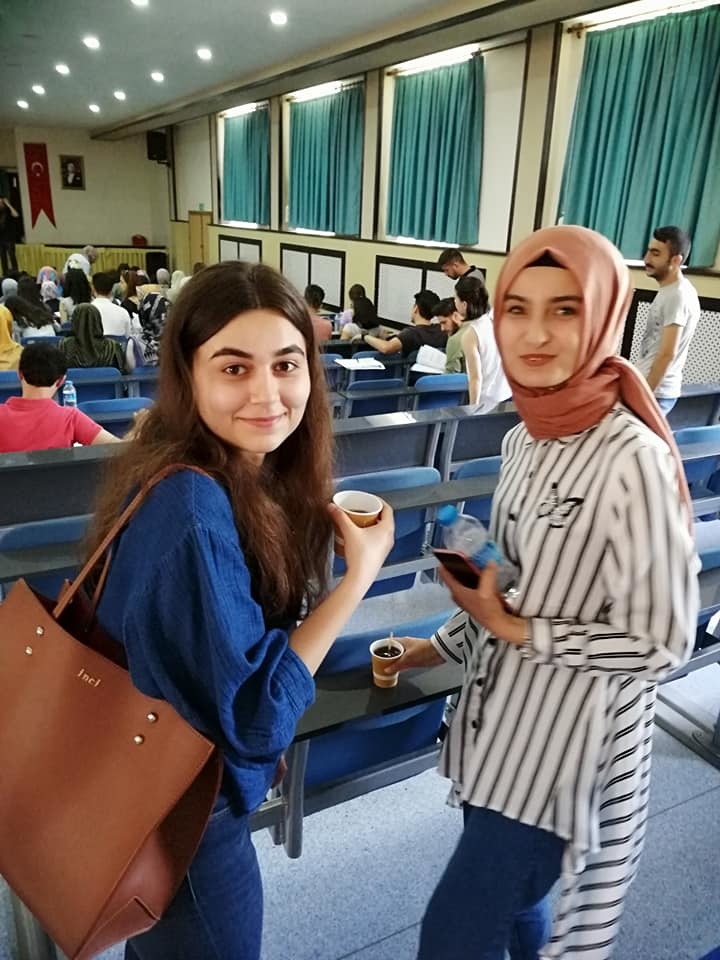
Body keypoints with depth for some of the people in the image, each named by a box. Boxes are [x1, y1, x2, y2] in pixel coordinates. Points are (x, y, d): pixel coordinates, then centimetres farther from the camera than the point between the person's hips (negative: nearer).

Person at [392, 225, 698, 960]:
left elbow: (661, 644, -19)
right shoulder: (524, 439, 0)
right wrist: (444, 645, 10)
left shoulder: (632, 461, -24)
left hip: (566, 749, -7)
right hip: (503, 723, 7)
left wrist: (515, 631, -19)